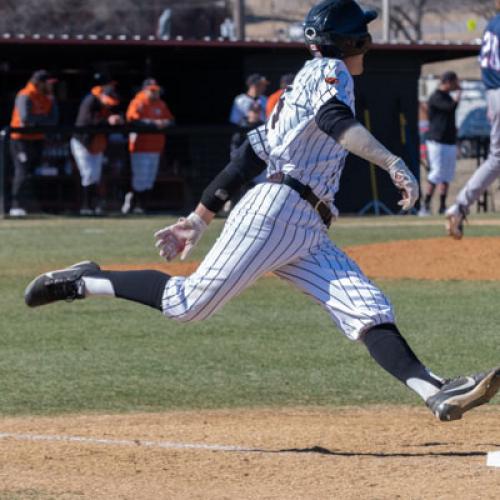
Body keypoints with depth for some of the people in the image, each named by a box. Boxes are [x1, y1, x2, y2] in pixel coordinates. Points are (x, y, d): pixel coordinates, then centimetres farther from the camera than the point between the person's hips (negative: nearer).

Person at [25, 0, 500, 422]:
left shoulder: (299, 89, 28)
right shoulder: (326, 71, 1)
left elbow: (250, 153, 26)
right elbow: (335, 120, -22)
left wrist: (198, 219, 25)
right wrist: (392, 162, -35)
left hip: (308, 235, 10)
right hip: (274, 212, -10)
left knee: (370, 312, -8)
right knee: (191, 302, -12)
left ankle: (437, 393, -24)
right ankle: (82, 283, 6)